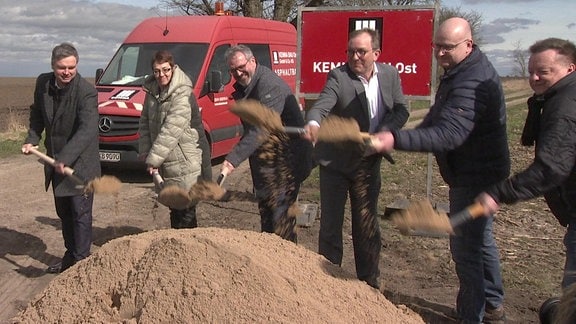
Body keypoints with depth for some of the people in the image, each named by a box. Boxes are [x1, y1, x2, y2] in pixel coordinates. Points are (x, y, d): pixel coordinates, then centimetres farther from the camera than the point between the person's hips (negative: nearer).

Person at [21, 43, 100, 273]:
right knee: (64, 213, 18)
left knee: (80, 214, -2)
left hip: (80, 163, -7)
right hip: (55, 161, 7)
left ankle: (81, 261, 8)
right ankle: (70, 256, 32)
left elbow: (87, 130, -30)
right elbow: (37, 114, 16)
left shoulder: (86, 92, -21)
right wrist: (32, 139, 3)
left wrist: (65, 158, -38)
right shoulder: (43, 83, -1)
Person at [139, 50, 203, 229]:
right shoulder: (152, 91, 8)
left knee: (185, 211, -4)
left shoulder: (183, 94, -16)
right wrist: (146, 155, 0)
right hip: (165, 163, 8)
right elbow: (144, 124, 11)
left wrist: (153, 159, -20)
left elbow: (171, 130, -22)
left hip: (184, 162, -7)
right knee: (174, 209, 17)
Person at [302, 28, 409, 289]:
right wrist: (313, 124, -52)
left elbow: (401, 110, 2)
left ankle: (369, 283, 26)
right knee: (330, 222, 5)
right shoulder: (338, 76, -14)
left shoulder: (390, 75, -1)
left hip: (369, 163, 3)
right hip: (336, 161, -3)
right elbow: (321, 106, -29)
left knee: (367, 224, 12)